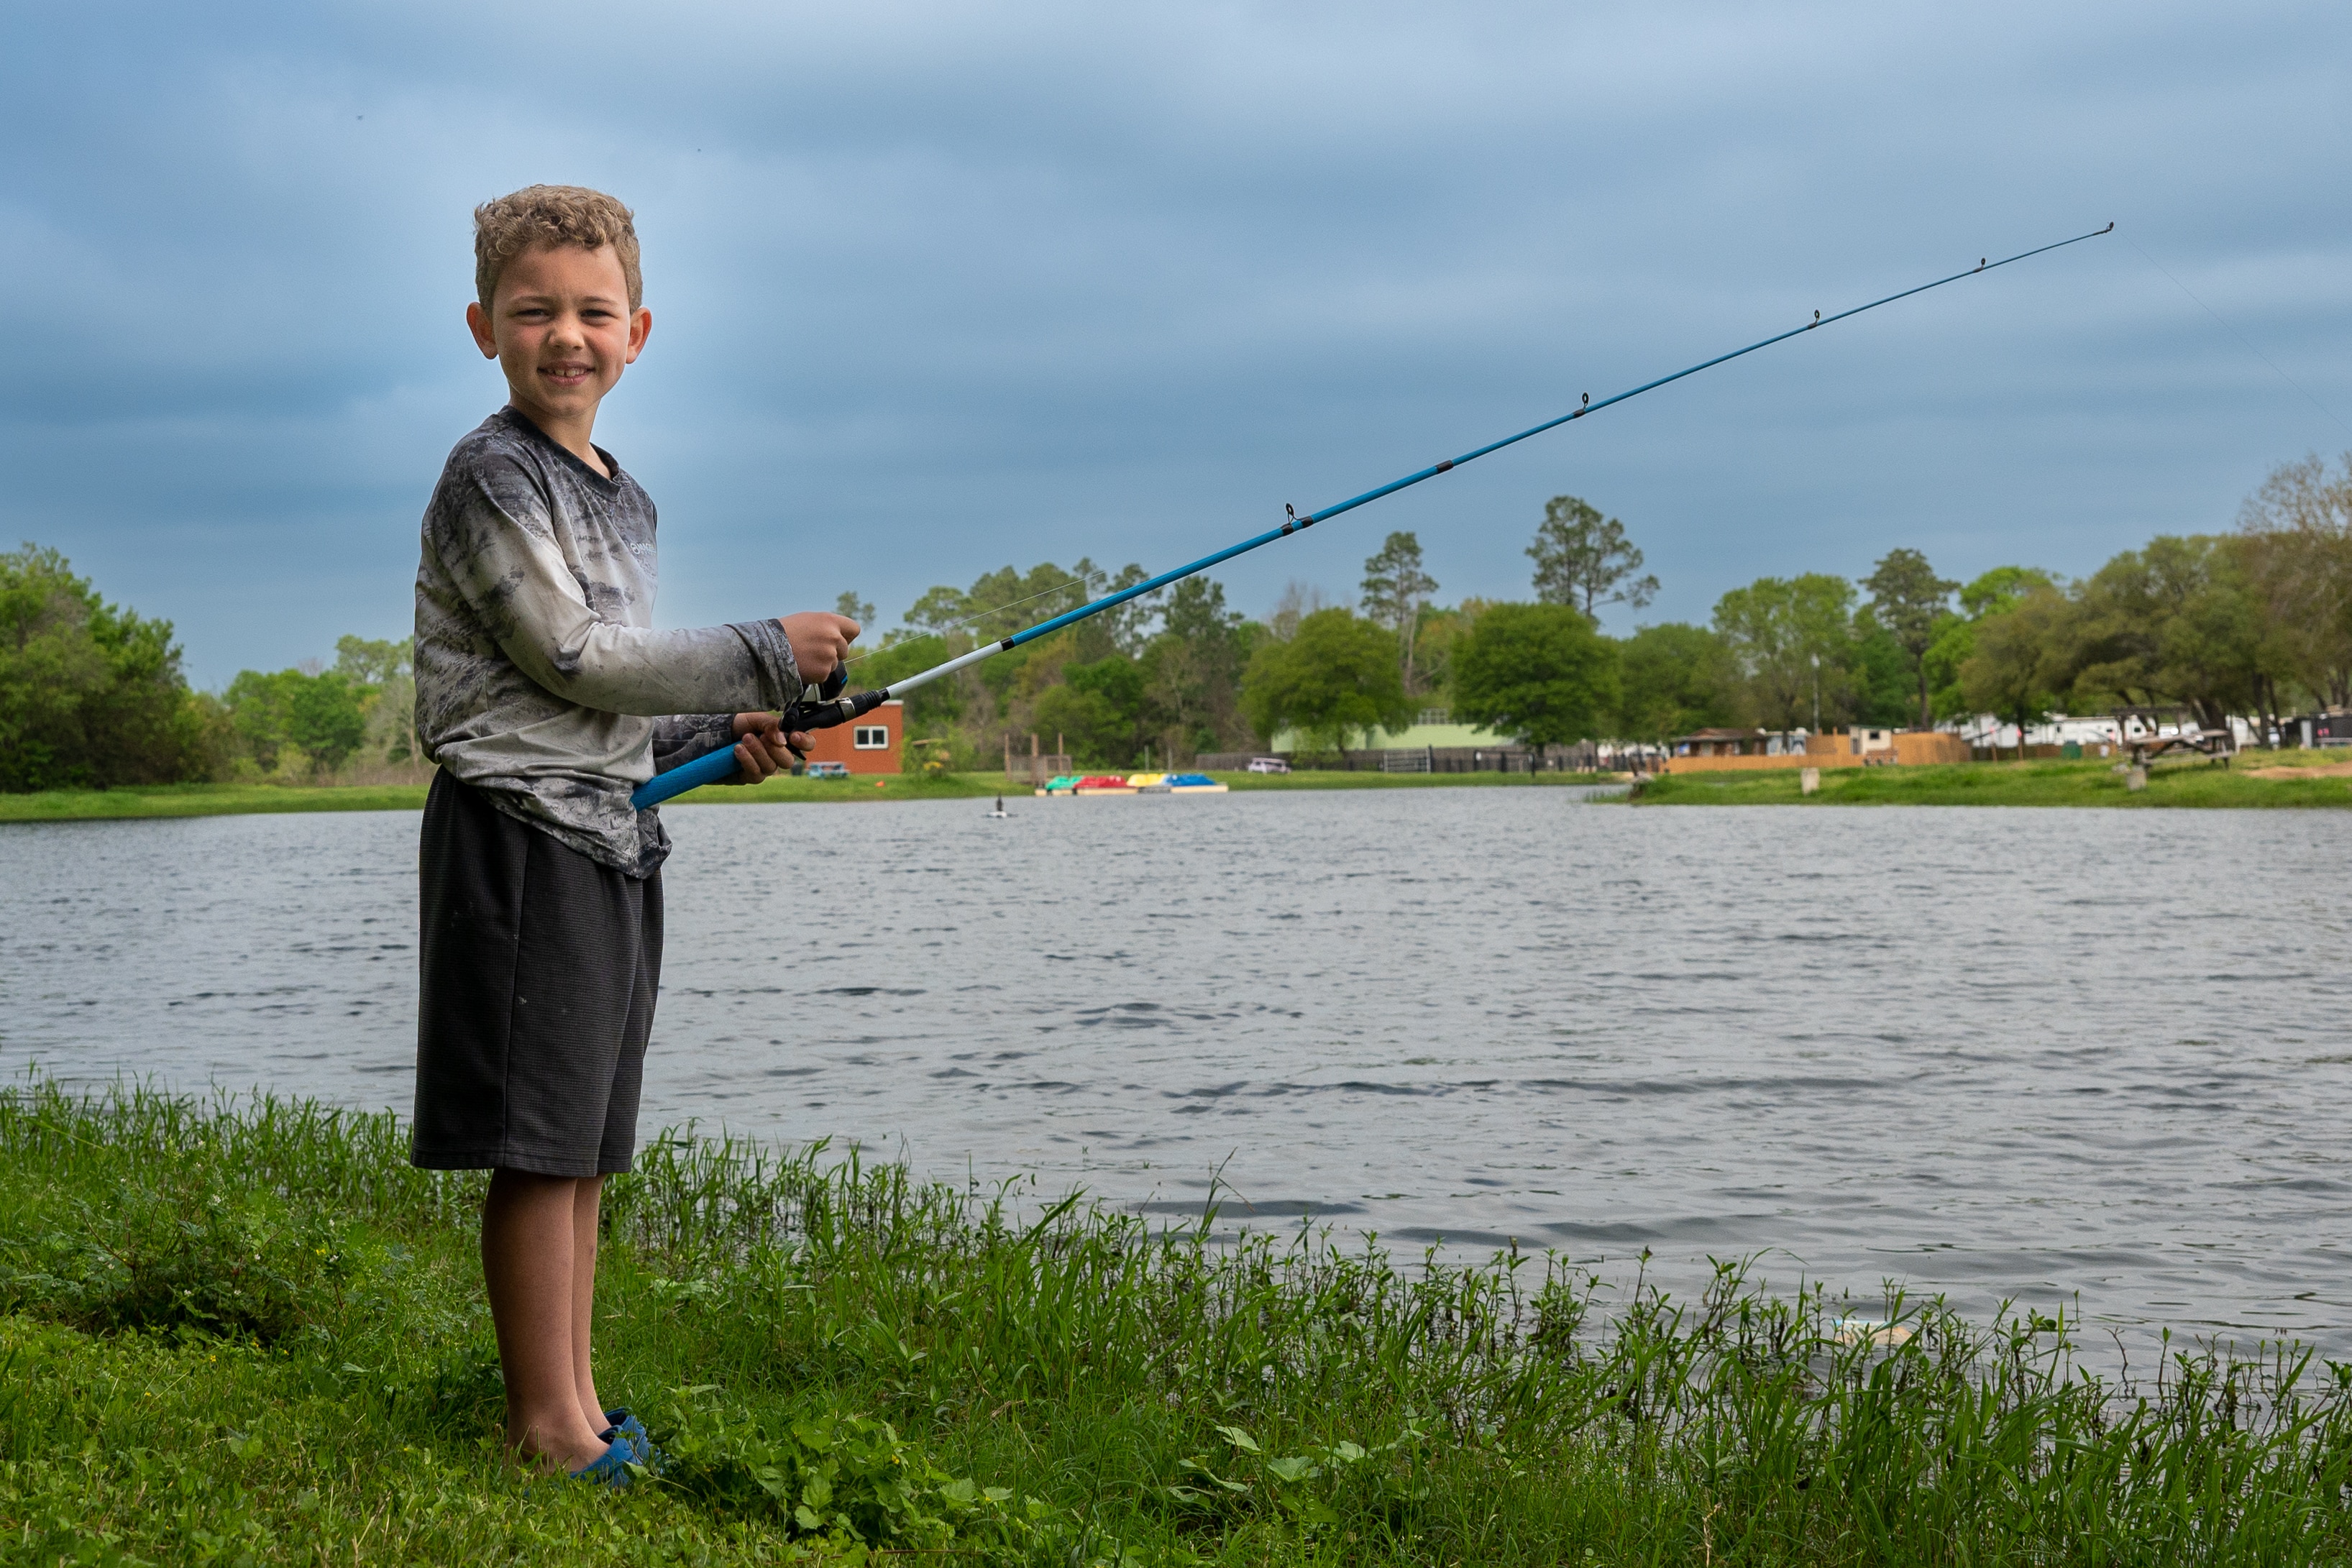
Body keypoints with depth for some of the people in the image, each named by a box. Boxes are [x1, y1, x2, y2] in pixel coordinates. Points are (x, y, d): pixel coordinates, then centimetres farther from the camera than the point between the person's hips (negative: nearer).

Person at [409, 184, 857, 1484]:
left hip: (612, 840, 9)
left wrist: (719, 735, 9)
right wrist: (767, 655, -11)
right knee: (535, 1144, -6)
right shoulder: (491, 477, -8)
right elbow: (572, 657, -15)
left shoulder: (624, 501, 19)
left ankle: (573, 1402, 19)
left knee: (582, 1148, 12)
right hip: (521, 834, -9)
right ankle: (546, 1425, 1)